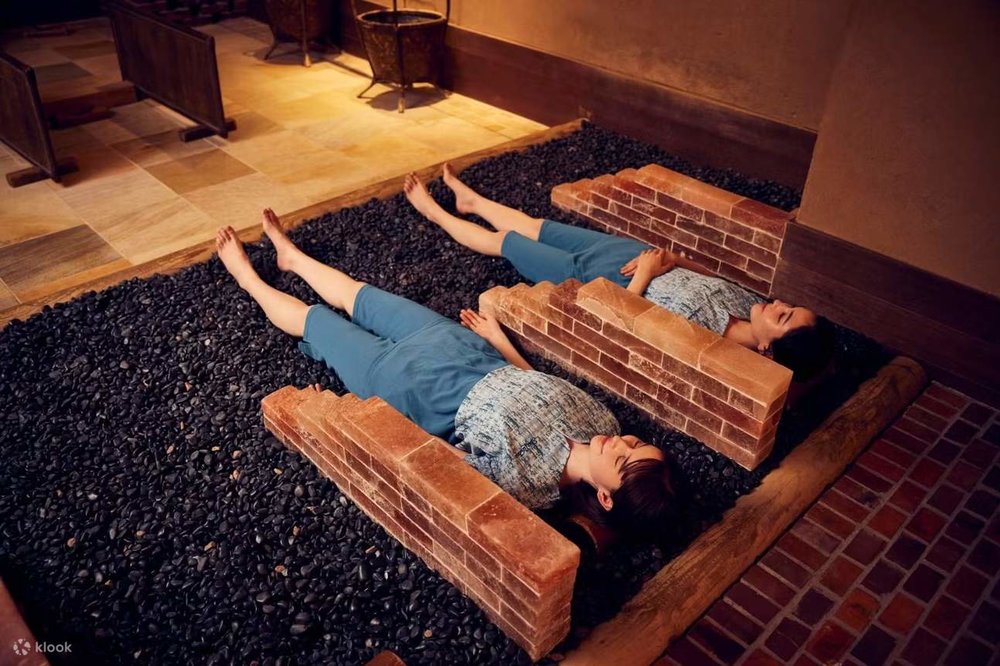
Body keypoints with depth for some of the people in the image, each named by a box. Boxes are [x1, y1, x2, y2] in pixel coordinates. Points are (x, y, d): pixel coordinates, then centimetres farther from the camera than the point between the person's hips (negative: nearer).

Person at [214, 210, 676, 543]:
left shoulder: (522, 481, -36)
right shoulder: (600, 421, -19)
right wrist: (497, 336, 13)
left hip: (422, 383, -5)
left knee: (315, 320, 16)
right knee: (359, 296, 23)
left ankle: (249, 279, 48)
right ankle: (291, 256, 54)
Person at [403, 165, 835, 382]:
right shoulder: (750, 305, -17)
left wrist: (644, 274, -22)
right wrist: (673, 259, -14)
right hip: (634, 252, 6)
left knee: (506, 240, 11)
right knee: (533, 227, 22)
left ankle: (436, 213, 40)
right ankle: (471, 200, 52)